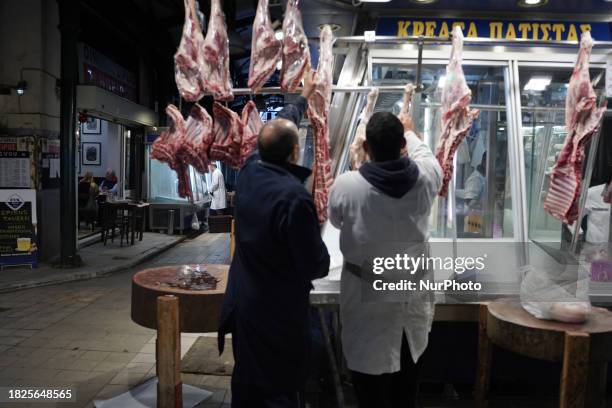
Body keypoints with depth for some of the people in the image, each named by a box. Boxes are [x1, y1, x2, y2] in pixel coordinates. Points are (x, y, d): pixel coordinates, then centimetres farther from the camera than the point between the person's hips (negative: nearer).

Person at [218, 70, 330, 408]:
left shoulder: (249, 171, -5)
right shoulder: (294, 196, -28)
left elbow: (276, 129, 14)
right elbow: (316, 265, -21)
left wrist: (303, 97, 29)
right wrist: (325, 259, 3)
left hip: (243, 304, 8)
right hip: (279, 313, -7)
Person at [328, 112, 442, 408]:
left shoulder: (346, 185, -22)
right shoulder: (426, 177, -15)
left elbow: (336, 220, -1)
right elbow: (423, 152, 10)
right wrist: (408, 131, 29)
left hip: (367, 295, -3)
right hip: (413, 289, 4)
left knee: (370, 366, 15)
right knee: (408, 366, 25)